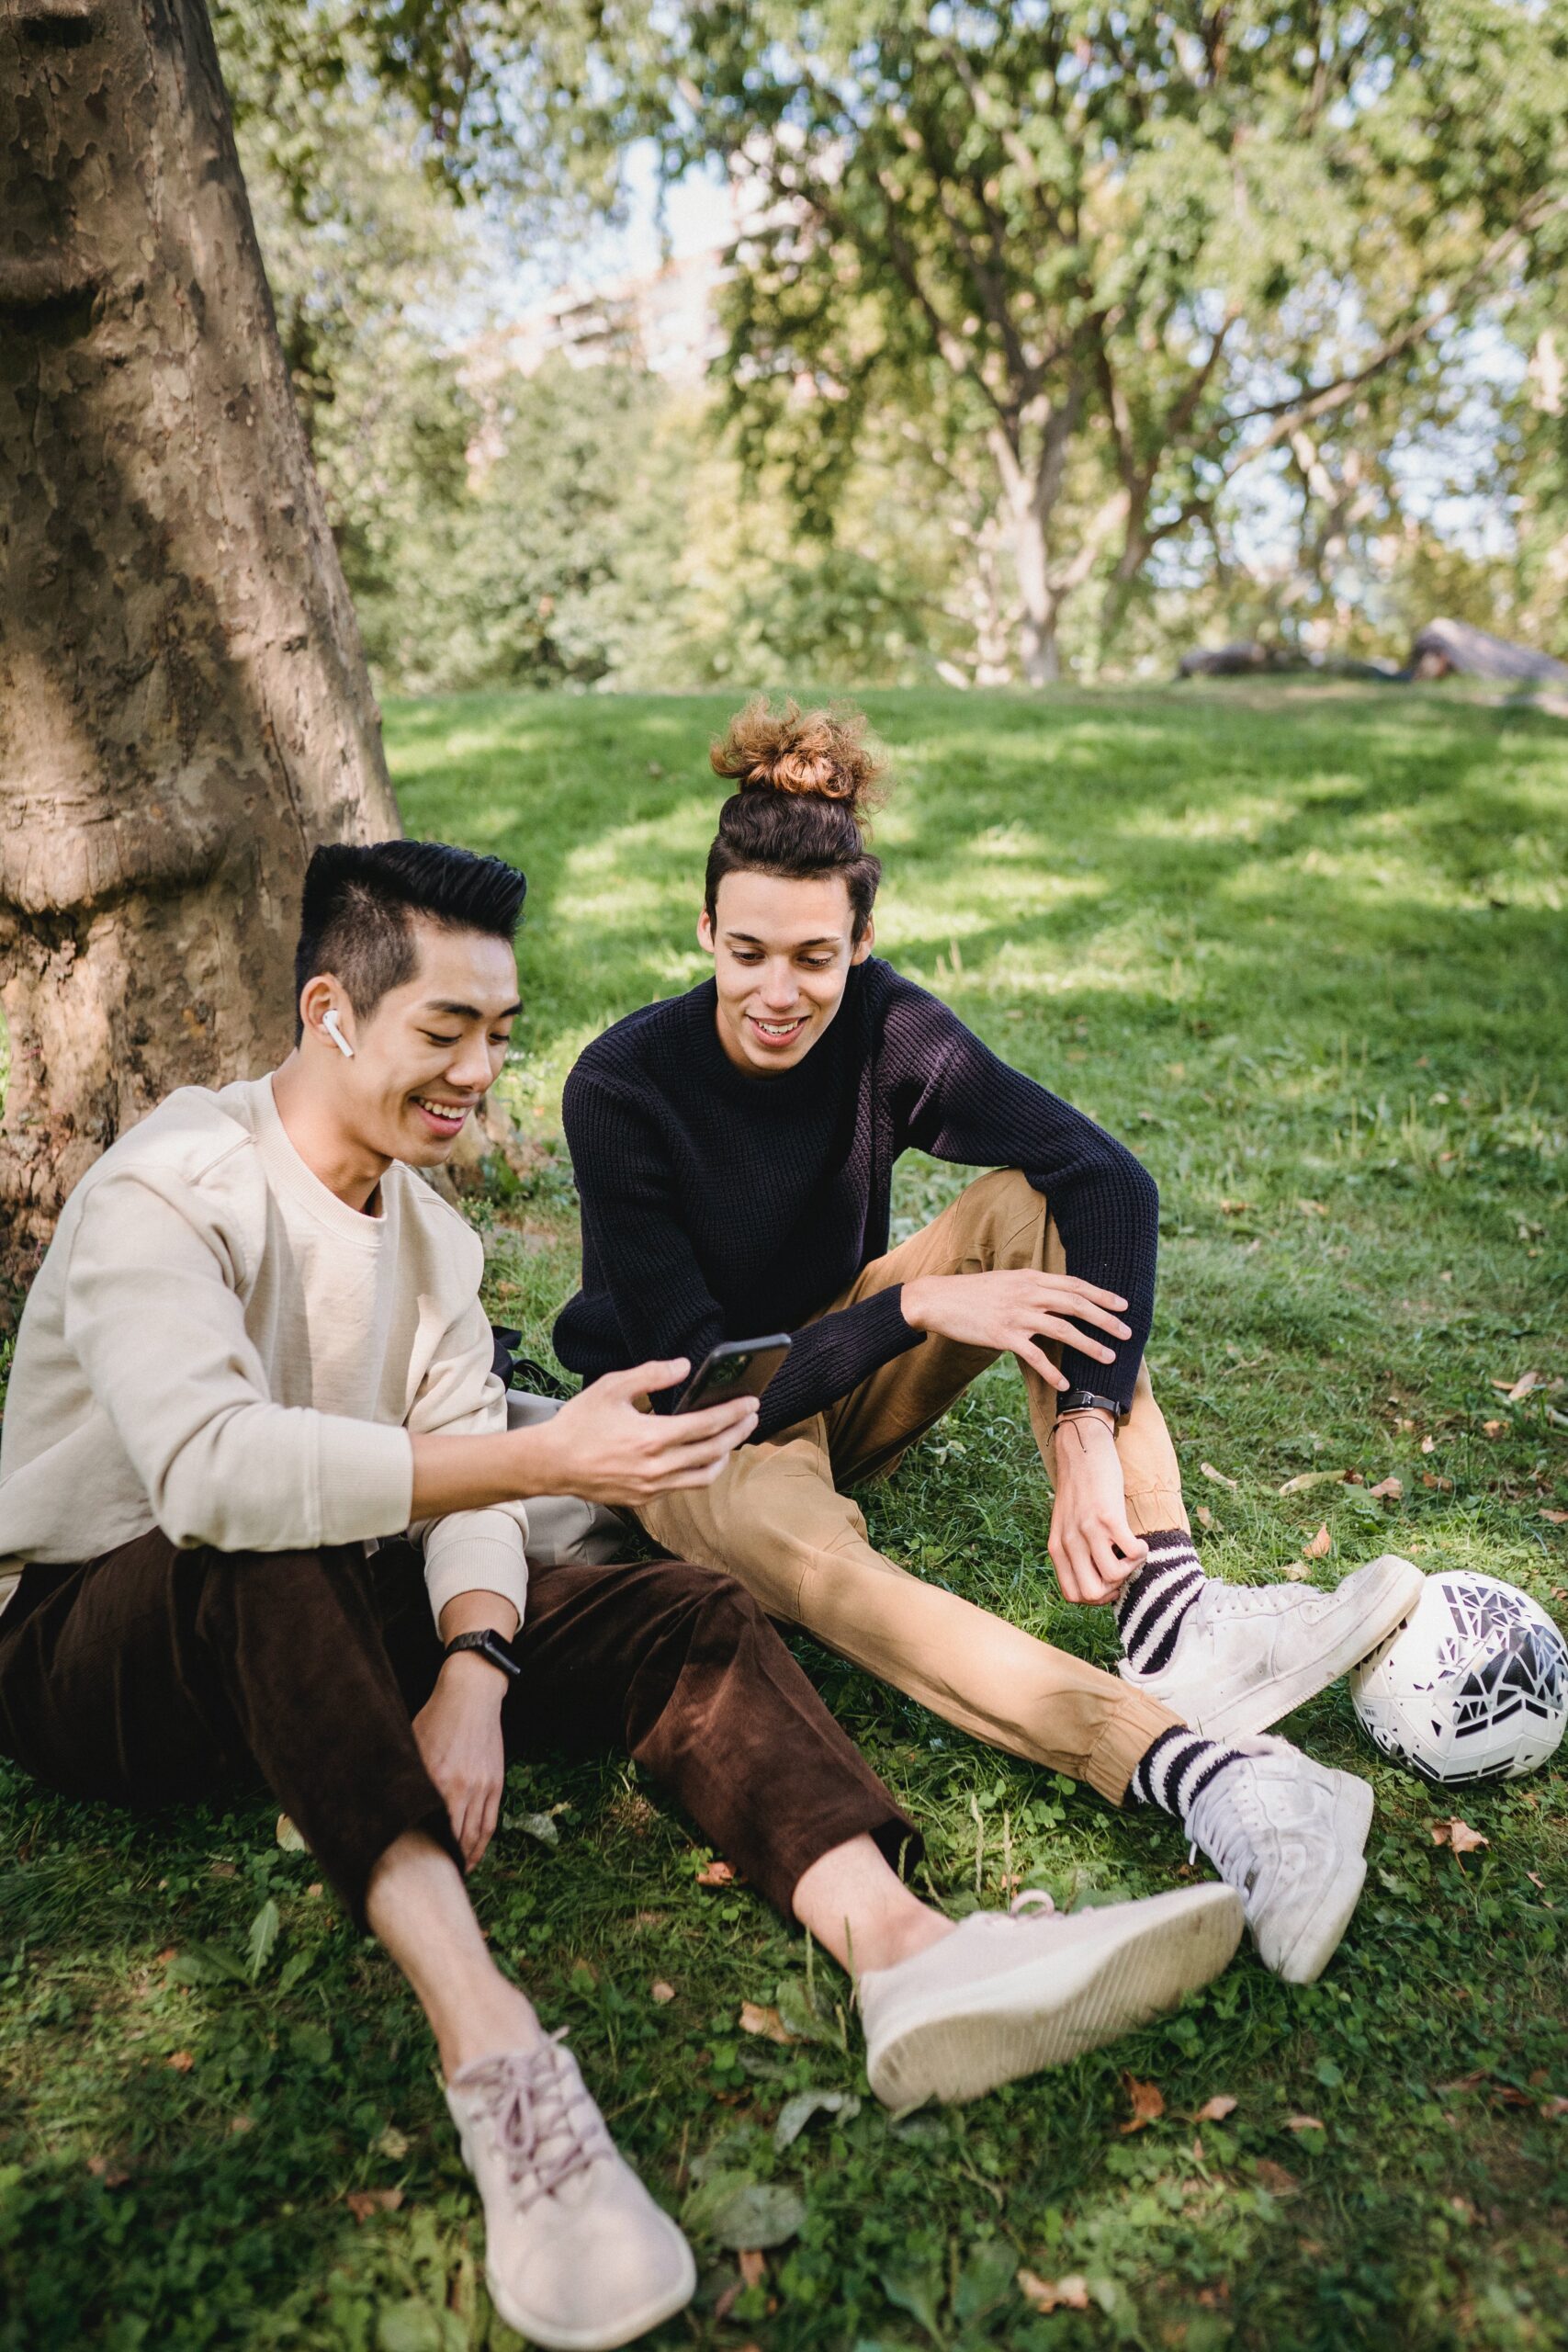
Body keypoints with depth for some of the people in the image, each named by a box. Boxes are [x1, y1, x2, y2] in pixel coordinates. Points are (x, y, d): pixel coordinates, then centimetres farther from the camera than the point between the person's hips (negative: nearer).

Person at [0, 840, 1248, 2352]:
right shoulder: (167, 1193, -18)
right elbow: (210, 1465, -37)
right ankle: (489, 2048, -46)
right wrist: (544, 1460, -41)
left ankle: (903, 1952, -35)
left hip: (325, 1629, 6)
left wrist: (476, 1670, -24)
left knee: (684, 1618, -14)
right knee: (271, 1559, -41)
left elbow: (455, 1478, -5)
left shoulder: (426, 1226, 6)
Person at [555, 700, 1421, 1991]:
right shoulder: (624, 1087, -23)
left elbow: (1114, 1180, -26)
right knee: (805, 1549, -40)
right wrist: (917, 1306, -33)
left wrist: (1090, 1428, -39)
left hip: (835, 1375, 4)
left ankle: (1175, 1626, -34)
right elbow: (696, 1368, -24)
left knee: (1035, 1199, -21)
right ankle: (1204, 1775, -55)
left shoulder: (885, 1027, -15)